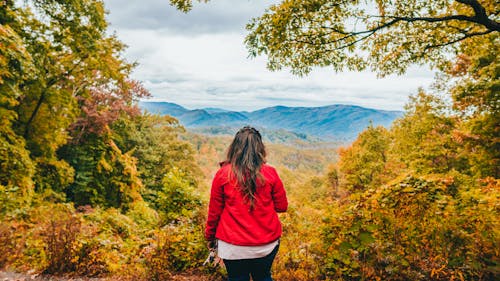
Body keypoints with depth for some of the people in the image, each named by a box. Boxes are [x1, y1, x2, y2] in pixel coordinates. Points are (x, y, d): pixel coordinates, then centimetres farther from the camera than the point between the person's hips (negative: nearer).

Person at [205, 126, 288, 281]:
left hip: (233, 245, -1)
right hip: (267, 243, 1)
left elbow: (214, 210, -3)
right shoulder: (270, 173, -9)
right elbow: (282, 206, -1)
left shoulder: (223, 174, -11)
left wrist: (210, 235, 11)